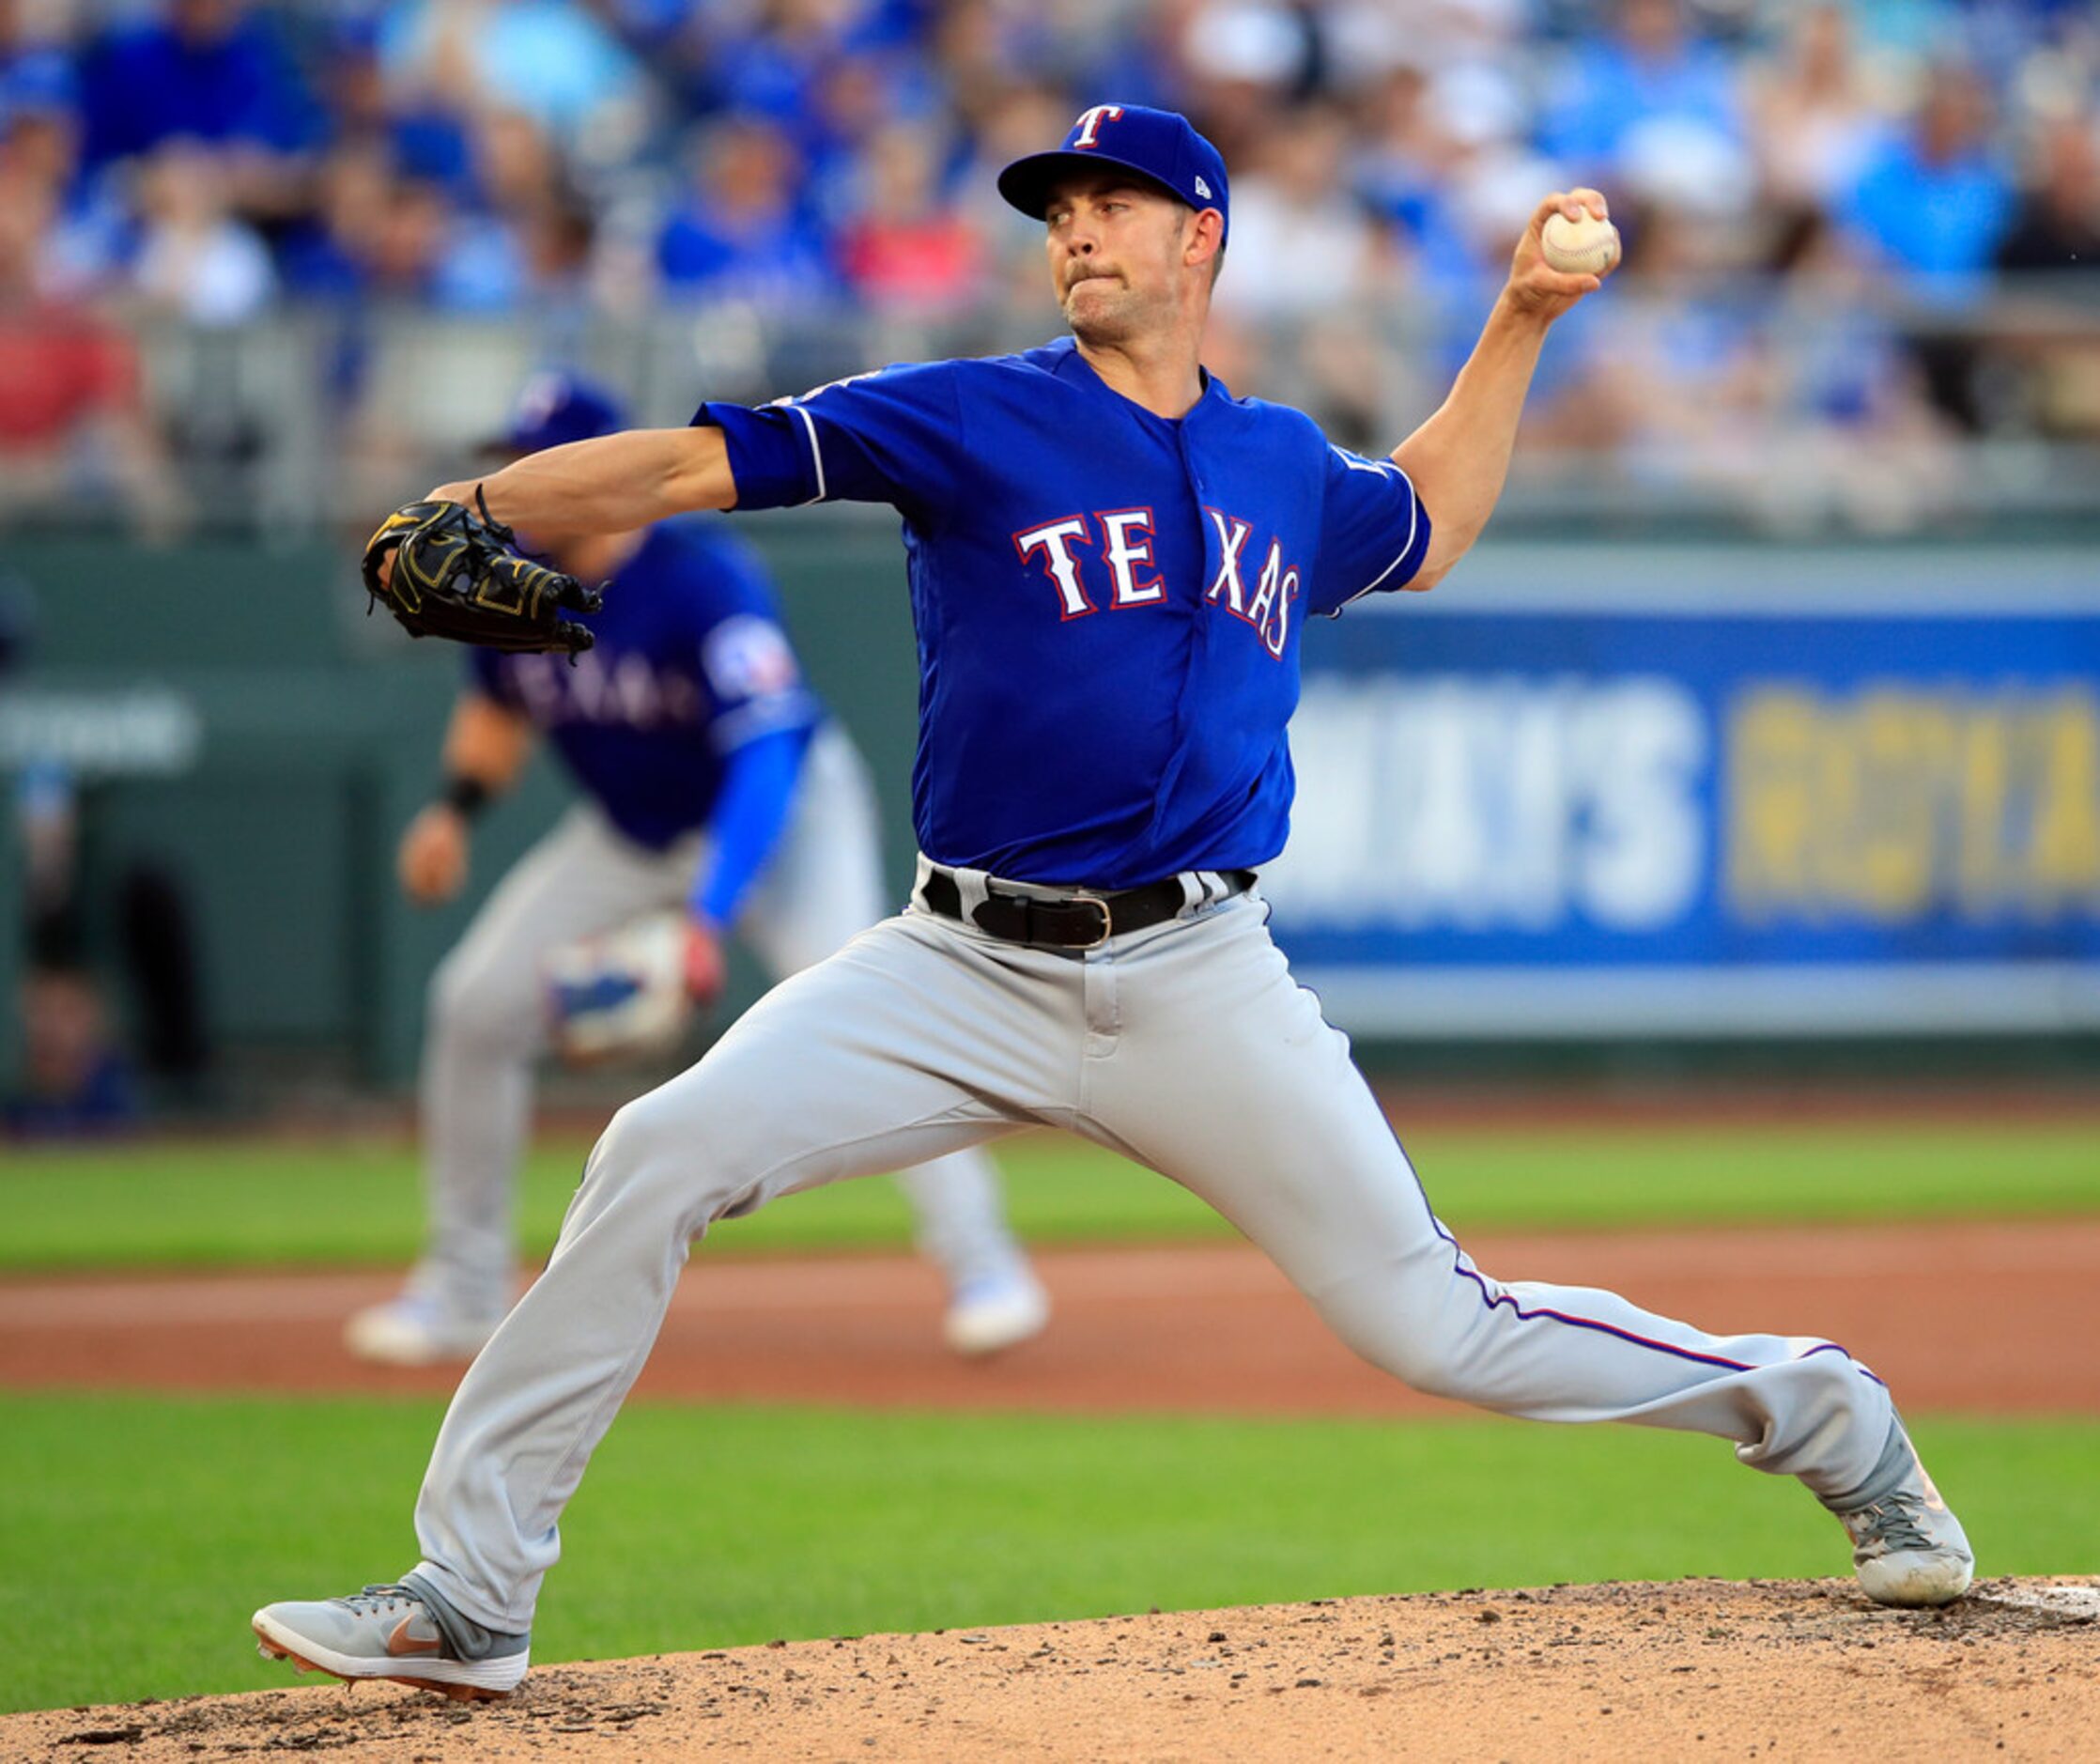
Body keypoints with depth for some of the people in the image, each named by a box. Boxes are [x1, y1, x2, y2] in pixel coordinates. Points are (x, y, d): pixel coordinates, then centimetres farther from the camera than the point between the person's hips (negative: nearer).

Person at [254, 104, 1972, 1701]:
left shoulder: (1285, 465, 12)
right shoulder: (973, 423, 0)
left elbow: (1422, 529, 36)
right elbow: (707, 458, -10)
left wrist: (1521, 321, 28)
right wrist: (464, 508, -23)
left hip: (1200, 986, 1)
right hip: (967, 974, -1)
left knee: (1431, 1327, -3)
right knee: (659, 1156, -19)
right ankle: (466, 1603, -13)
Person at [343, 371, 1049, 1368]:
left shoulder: (701, 583, -32)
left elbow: (766, 763, -38)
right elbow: (499, 706, 11)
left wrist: (708, 922, -47)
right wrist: (456, 811, -7)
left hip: (787, 811, -6)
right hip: (625, 831, 6)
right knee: (477, 1002, -4)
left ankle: (981, 1266, -15)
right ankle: (464, 1285, 9)